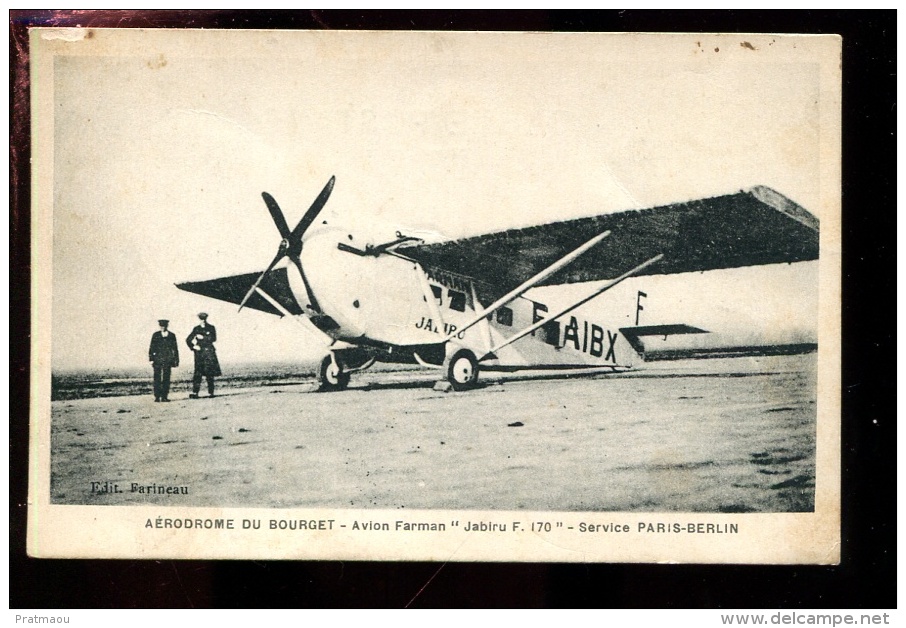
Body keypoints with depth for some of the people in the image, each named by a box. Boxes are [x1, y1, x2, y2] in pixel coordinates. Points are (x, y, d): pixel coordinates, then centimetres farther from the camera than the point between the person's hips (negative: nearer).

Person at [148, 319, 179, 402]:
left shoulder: (172, 335, 9)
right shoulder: (155, 335, 8)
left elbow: (175, 348, 12)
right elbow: (152, 348, 7)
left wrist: (176, 360, 8)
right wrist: (151, 359, -2)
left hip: (167, 360, 0)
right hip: (157, 359, 0)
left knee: (166, 378, -2)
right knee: (157, 378, -4)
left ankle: (164, 397, 1)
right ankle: (157, 397, -2)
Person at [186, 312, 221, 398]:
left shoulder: (211, 328, 6)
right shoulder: (196, 329, 12)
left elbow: (213, 339, -7)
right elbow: (188, 340, 14)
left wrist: (203, 337, -11)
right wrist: (193, 347, 0)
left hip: (209, 352, -1)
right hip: (199, 352, 1)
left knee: (210, 374, -2)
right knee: (198, 373, -8)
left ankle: (211, 392, 4)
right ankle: (195, 393, -13)